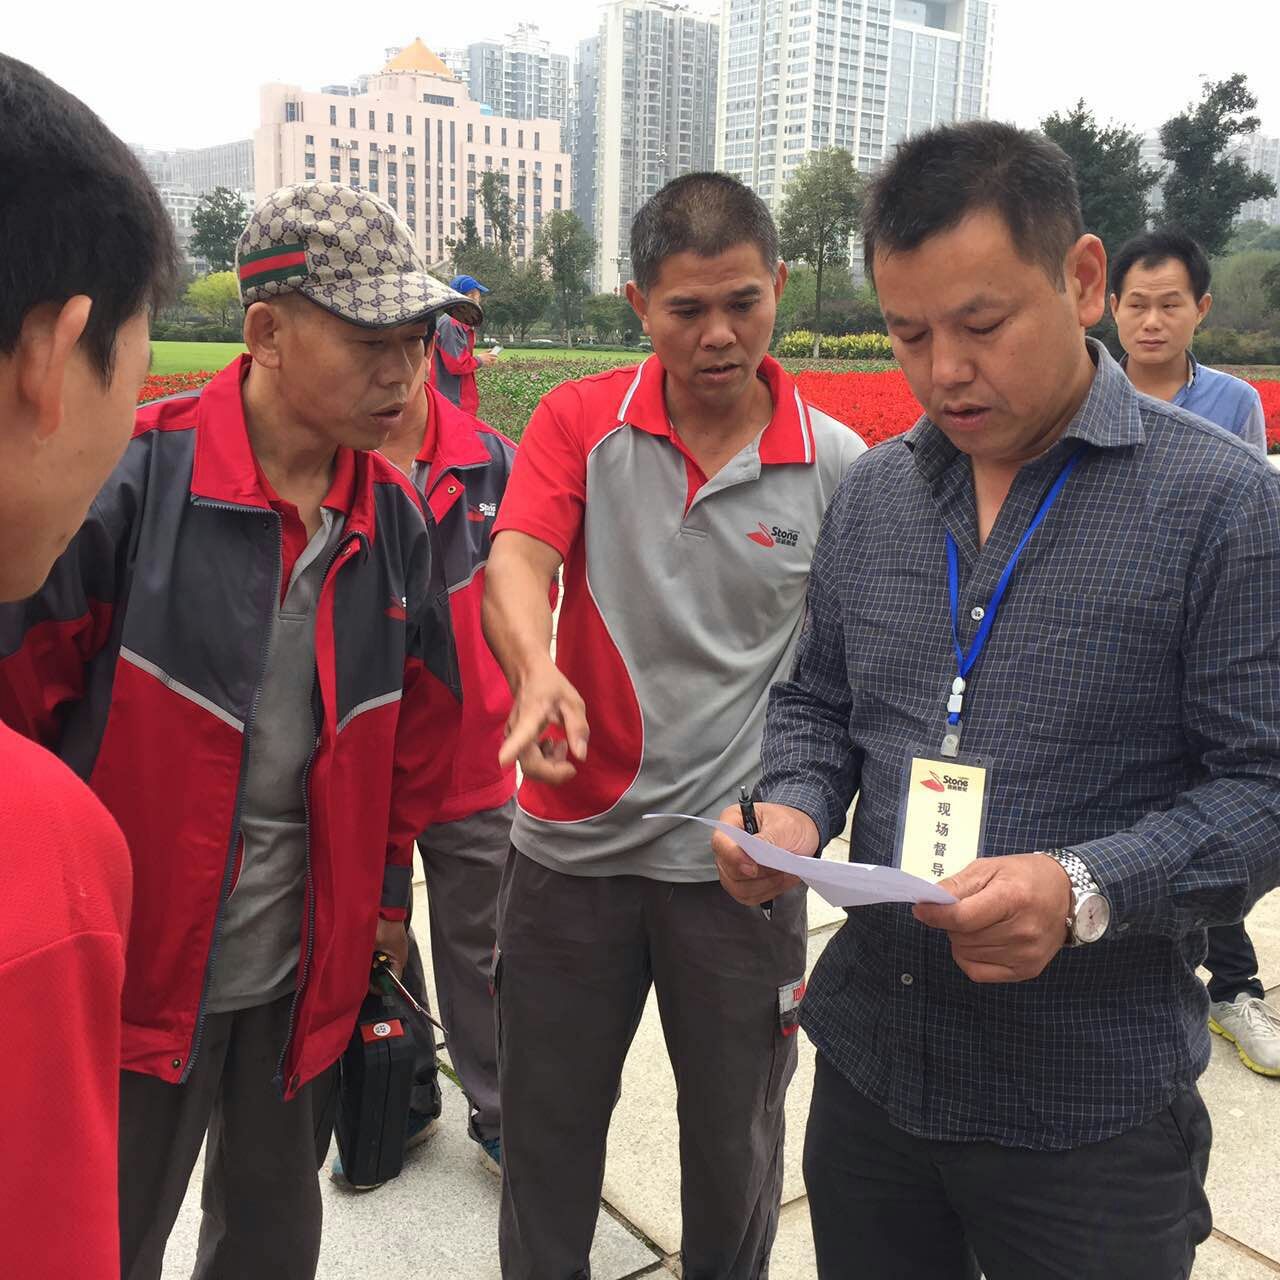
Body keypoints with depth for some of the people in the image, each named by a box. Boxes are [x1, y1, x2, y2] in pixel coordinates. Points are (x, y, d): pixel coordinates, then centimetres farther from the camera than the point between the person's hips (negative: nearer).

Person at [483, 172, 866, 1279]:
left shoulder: (836, 465, -5)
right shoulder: (579, 422, -3)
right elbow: (515, 562, -17)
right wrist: (538, 668, -38)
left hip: (743, 859, 0)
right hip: (573, 844, 1)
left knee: (736, 1143, 19)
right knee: (547, 1129, 19)